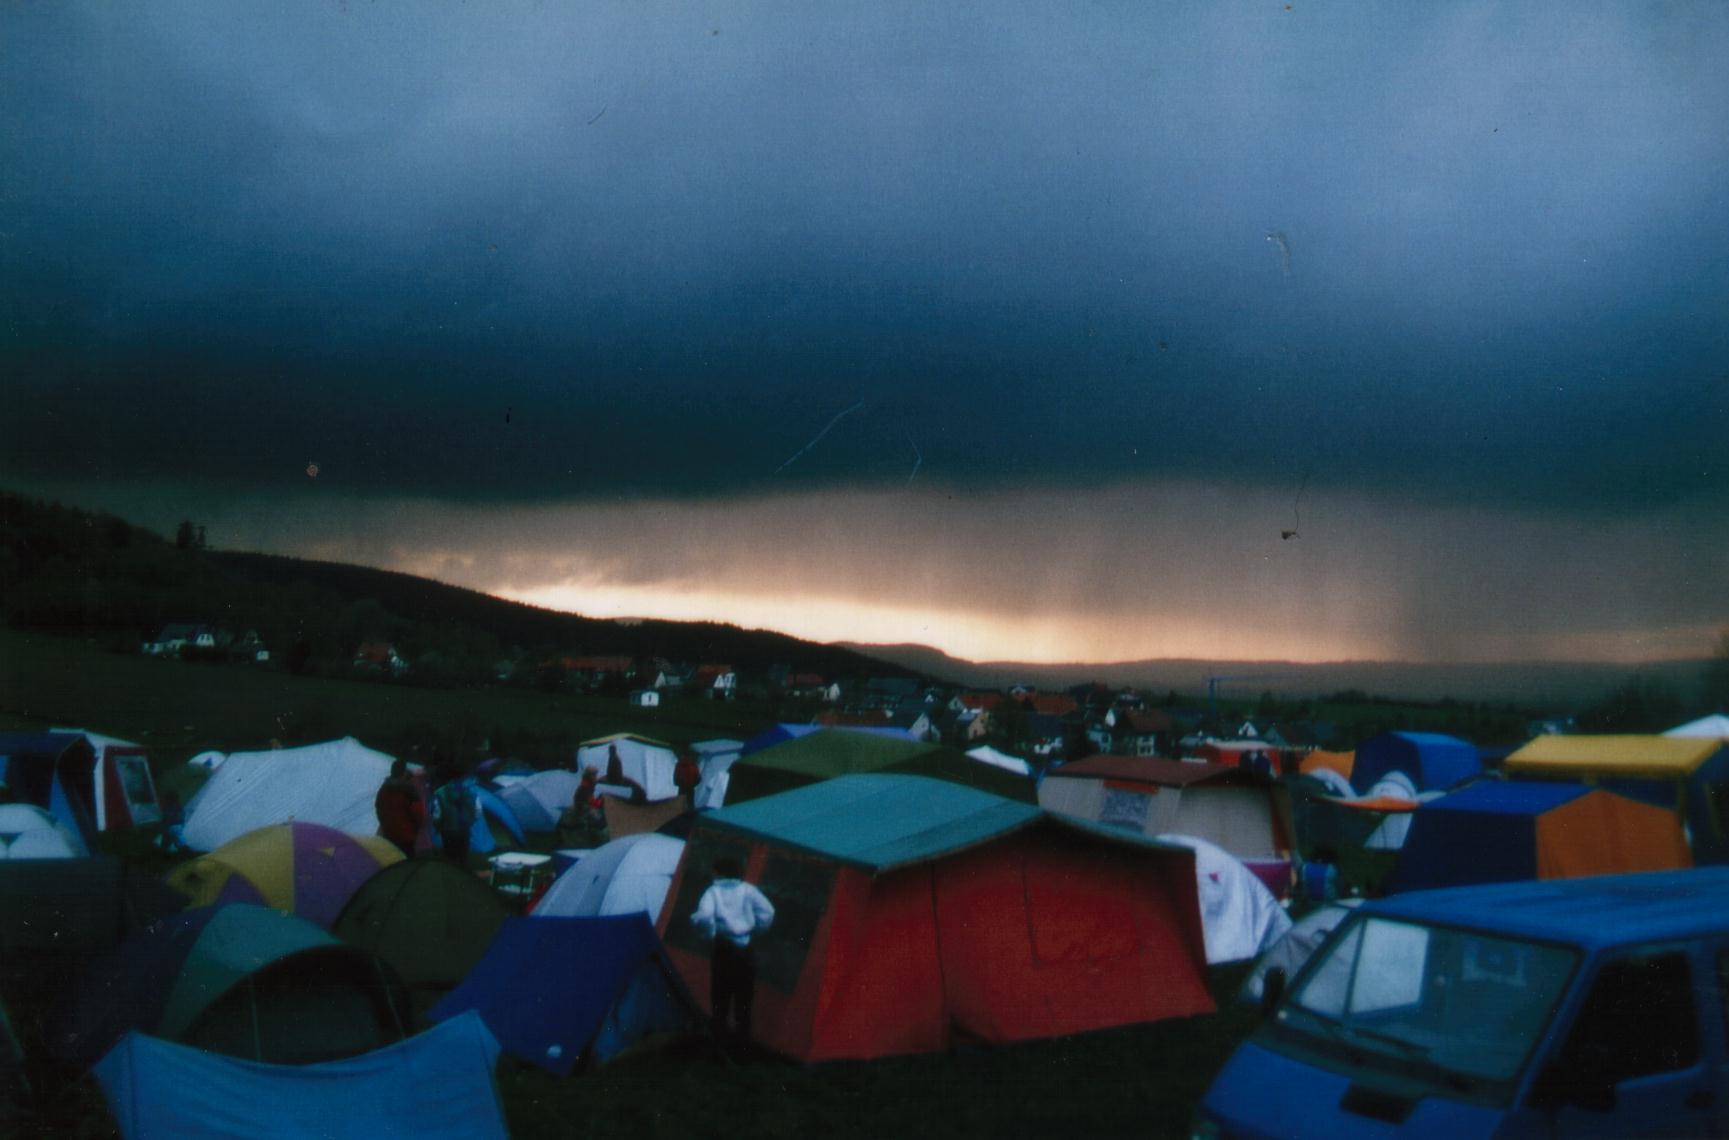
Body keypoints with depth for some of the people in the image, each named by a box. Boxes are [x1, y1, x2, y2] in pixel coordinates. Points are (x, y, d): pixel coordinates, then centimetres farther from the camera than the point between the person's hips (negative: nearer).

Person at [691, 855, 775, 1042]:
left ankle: (720, 1035, 11)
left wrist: (709, 933, -3)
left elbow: (704, 916, -21)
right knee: (744, 998, 12)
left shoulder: (713, 891, -3)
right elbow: (768, 912, -6)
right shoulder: (747, 890, 2)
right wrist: (754, 928, 9)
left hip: (723, 950, -2)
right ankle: (743, 1037, 16)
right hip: (746, 951, 2)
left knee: (720, 998, 9)